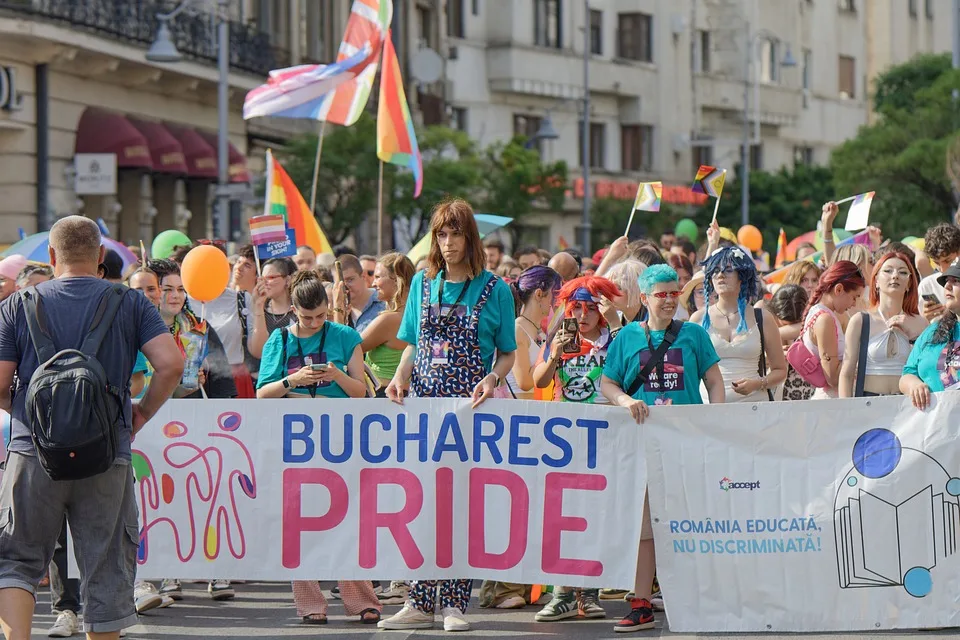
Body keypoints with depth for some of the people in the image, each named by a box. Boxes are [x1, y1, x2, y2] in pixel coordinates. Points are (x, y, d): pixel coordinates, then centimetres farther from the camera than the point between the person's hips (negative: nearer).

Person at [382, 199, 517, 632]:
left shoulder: (494, 290, 2)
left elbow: (508, 353, 5)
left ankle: (454, 604, 0)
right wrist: (401, 377, -1)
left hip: (471, 408, -3)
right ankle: (420, 603, 2)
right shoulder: (423, 284, 12)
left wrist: (492, 379, -14)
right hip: (424, 403, 3)